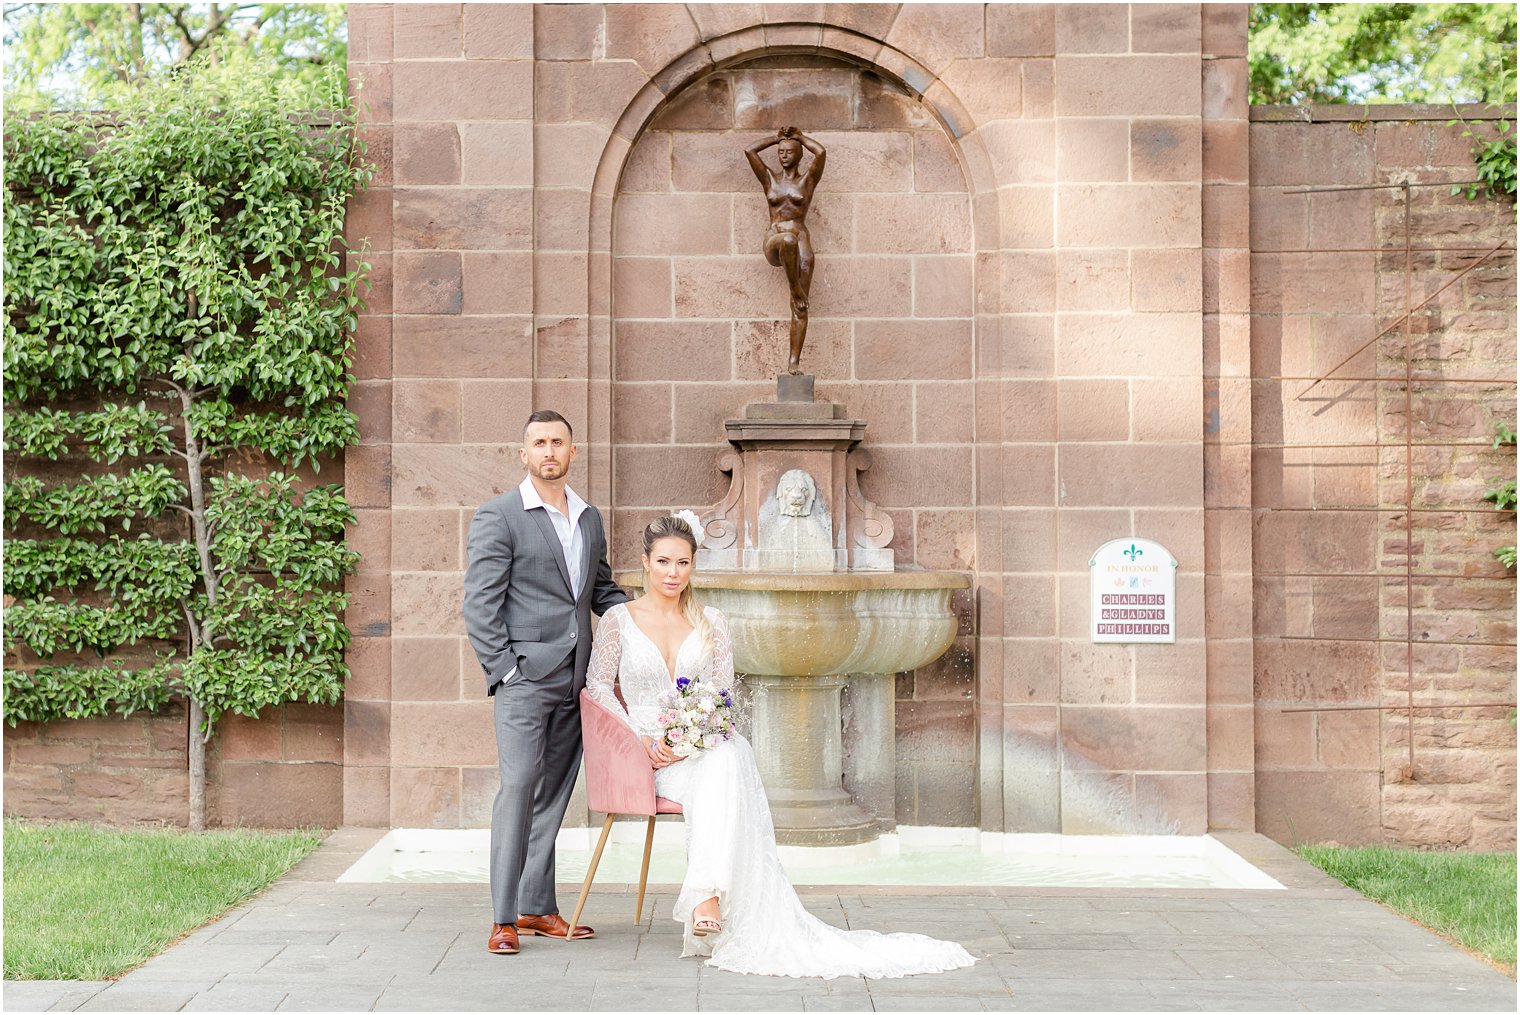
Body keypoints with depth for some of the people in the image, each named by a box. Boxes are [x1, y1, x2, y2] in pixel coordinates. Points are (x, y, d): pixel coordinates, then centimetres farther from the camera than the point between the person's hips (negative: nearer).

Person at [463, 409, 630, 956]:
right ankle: (504, 918, -9)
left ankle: (537, 907, 17)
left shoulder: (590, 518, 16)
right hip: (525, 675, -6)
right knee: (519, 784, -12)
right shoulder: (498, 516, -3)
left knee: (554, 792, 9)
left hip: (573, 679, 6)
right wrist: (503, 671, -13)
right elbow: (479, 604, -7)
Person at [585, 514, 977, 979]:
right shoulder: (619, 620, 7)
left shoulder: (711, 623, 12)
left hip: (704, 746, 2)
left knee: (727, 759, -36)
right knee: (722, 767, -35)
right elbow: (598, 684, 5)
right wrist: (641, 740, -8)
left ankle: (708, 897, -47)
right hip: (649, 758, -2)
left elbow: (722, 696, 10)